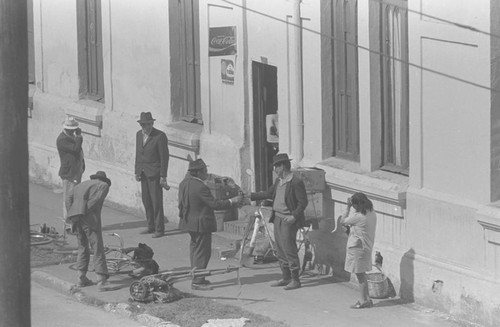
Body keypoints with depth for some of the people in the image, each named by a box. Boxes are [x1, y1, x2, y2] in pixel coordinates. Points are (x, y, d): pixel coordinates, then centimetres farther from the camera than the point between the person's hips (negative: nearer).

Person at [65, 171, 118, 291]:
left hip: (75, 215, 6)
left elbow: (70, 197, 13)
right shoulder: (103, 185, 12)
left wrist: (71, 214, 5)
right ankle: (102, 281, -11)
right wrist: (84, 212, -10)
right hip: (90, 218, -6)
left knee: (82, 247, 22)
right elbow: (96, 200, -6)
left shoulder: (81, 185, 29)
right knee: (98, 249, -5)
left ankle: (81, 278, 22)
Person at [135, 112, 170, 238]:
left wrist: (163, 177, -13)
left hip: (154, 174, -7)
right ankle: (151, 226, 20)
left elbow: (164, 157, -12)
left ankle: (159, 229, 0)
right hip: (143, 173, 7)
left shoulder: (160, 136, -12)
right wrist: (137, 172, 13)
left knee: (156, 201, -6)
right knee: (146, 201, 10)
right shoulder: (139, 134, 9)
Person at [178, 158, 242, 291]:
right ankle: (197, 281, 1)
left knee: (195, 248, 18)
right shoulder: (200, 187, -25)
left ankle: (196, 278, 27)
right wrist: (232, 201, -13)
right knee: (202, 251, -1)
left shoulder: (184, 183, 2)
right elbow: (215, 204, -22)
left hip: (188, 220, 9)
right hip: (201, 224, -9)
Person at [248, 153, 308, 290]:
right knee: (280, 250, 12)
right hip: (277, 218, 9)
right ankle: (286, 278, 21)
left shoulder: (296, 182, -14)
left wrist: (294, 216, -22)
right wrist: (250, 196, 21)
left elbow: (303, 202, -14)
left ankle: (295, 280, -2)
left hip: (289, 220, -9)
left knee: (289, 249, -8)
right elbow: (269, 194, 22)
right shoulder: (279, 181, 12)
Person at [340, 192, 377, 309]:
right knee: (362, 274, 18)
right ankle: (366, 299, 23)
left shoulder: (357, 216, -22)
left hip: (357, 247, -8)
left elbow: (342, 222, -9)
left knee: (360, 275, 0)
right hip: (367, 246, 8)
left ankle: (364, 301, 6)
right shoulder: (372, 214, 3)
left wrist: (348, 207, -6)